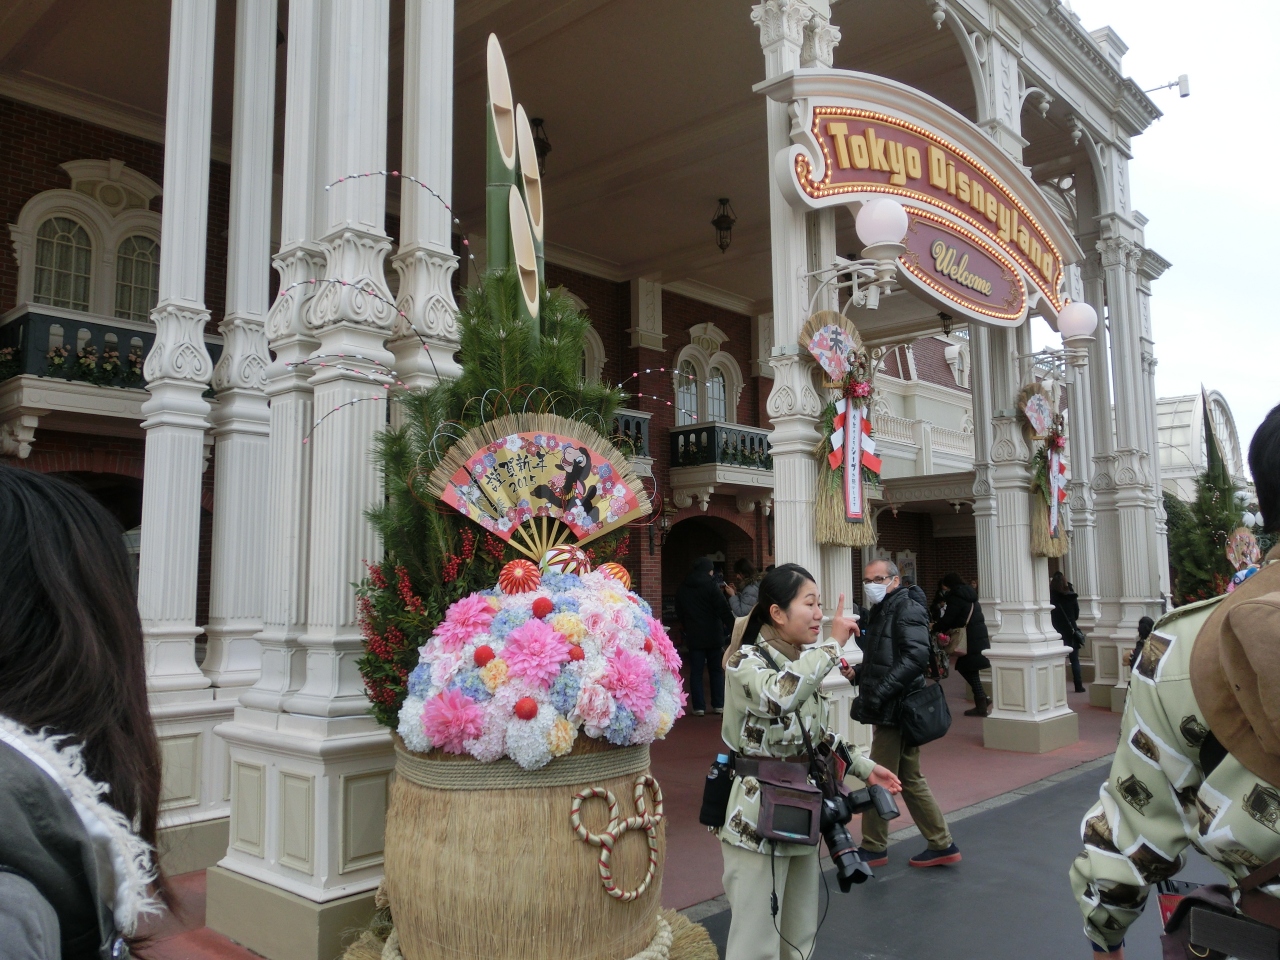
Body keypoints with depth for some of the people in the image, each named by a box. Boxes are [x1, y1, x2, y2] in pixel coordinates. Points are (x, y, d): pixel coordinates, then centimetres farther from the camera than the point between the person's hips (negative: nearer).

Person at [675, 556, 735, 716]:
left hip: (693, 636, 2)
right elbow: (724, 610, -14)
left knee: (696, 672, 4)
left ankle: (699, 706, 0)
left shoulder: (683, 588, 6)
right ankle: (719, 705, 9)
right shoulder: (711, 586, -10)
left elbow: (679, 612, 16)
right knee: (716, 670, 9)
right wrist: (734, 629, -11)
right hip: (713, 635, -2)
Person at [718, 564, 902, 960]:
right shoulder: (746, 660, -16)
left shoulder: (803, 663, 8)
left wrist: (864, 767, 10)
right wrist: (833, 644, -31)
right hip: (760, 818, -8)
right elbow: (778, 696, -39)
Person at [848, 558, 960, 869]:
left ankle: (873, 848, 13)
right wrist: (857, 673, 3)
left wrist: (879, 692, -26)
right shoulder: (882, 611, 16)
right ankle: (941, 845, 23)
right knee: (911, 779, 15)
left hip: (895, 709, -10)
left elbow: (917, 656, -24)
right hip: (890, 710, 10)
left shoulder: (907, 608, -13)